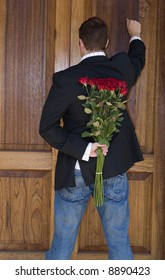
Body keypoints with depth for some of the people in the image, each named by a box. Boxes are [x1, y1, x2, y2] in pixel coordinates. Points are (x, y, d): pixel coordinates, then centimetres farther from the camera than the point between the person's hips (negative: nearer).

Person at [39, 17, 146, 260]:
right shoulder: (122, 67, -4)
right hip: (115, 172, 2)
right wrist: (135, 35, 39)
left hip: (75, 173, -2)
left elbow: (47, 127, -16)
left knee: (63, 242, 12)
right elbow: (138, 59, 21)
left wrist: (82, 149, -15)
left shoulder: (65, 79, -14)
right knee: (119, 242, 11)